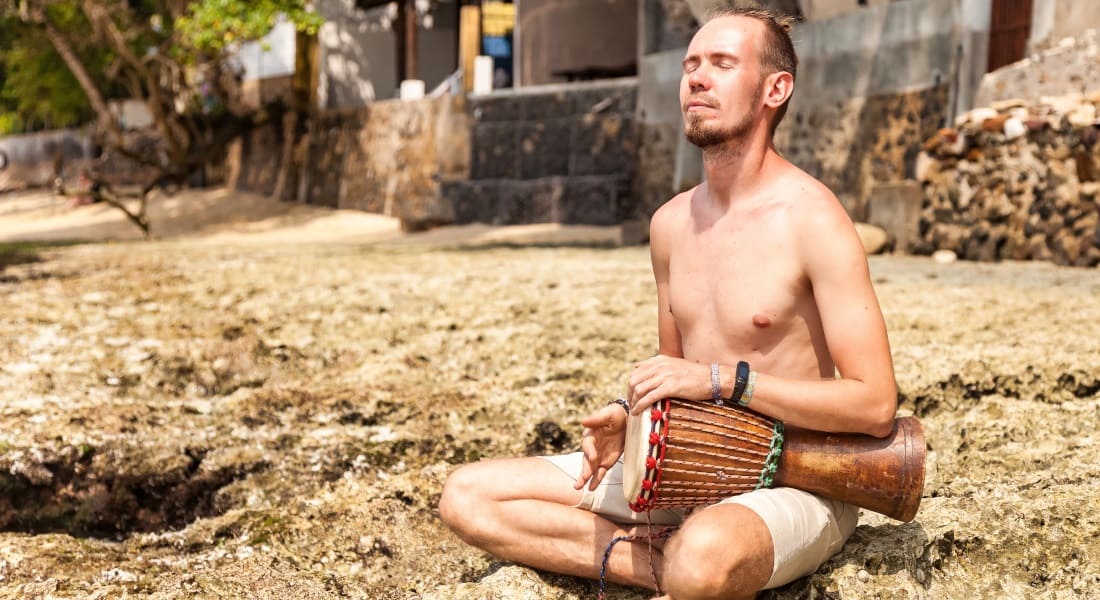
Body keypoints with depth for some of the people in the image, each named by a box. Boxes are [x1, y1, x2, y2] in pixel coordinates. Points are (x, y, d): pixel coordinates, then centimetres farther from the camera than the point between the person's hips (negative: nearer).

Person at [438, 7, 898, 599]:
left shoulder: (810, 218, -15)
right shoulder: (671, 222, 7)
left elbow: (875, 404, -18)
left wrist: (719, 378, -22)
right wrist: (630, 416, -3)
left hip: (793, 485, -7)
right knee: (465, 495, -4)